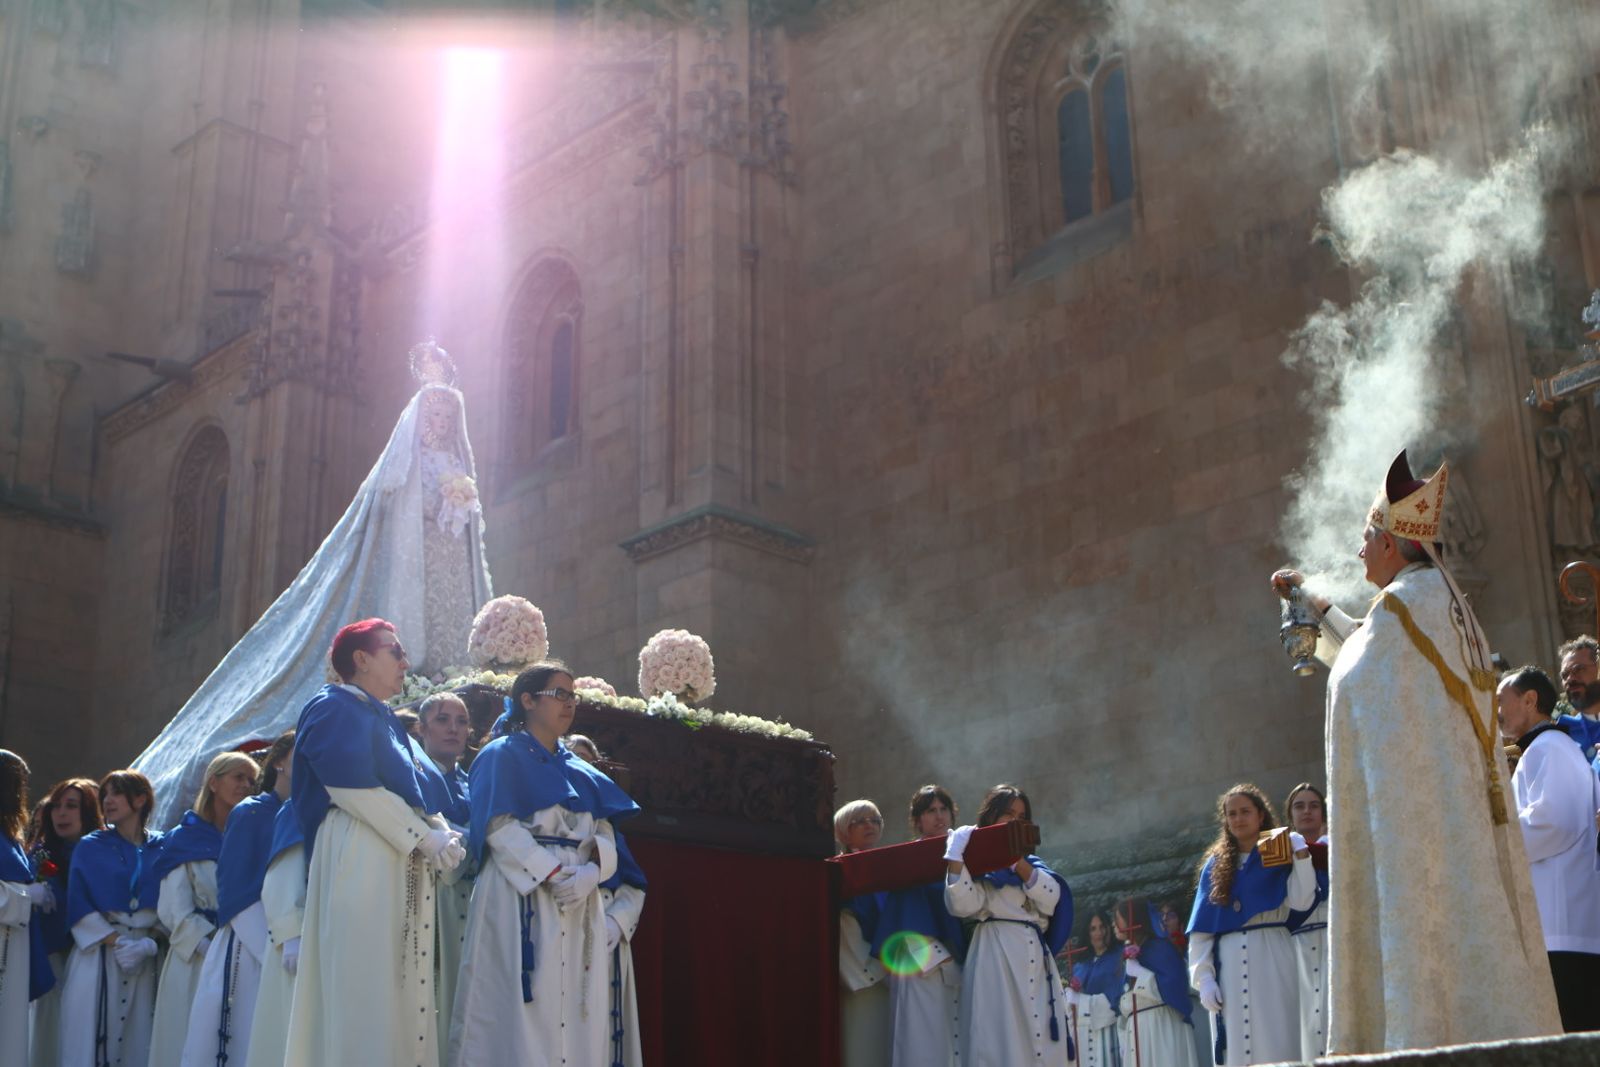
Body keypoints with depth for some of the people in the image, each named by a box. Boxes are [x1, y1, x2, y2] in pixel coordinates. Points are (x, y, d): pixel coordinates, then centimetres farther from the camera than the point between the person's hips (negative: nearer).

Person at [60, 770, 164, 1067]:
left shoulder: (162, 850, 10)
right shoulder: (89, 847, 8)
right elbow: (78, 904, -1)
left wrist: (150, 942, -12)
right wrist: (115, 941, -11)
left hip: (145, 957, 1)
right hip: (96, 951, -1)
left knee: (137, 1042, -2)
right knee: (89, 1038, -6)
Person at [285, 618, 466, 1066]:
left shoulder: (389, 723, 26)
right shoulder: (334, 710, -1)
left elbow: (422, 792, 21)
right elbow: (353, 786, -15)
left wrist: (443, 834, -1)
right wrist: (424, 838, -13)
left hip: (407, 865, 9)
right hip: (361, 859, -9)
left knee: (406, 986, 3)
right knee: (366, 986, -11)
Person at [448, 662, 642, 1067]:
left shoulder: (581, 772, 22)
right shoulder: (501, 756, 5)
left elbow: (605, 834, 11)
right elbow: (499, 827, -8)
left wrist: (591, 871, -11)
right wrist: (552, 873, -18)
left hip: (579, 903, 6)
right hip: (521, 898, -5)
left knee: (577, 1016, 0)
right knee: (522, 1012, -10)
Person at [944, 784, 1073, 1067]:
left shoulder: (1031, 861, 21)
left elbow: (1050, 899, 2)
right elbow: (963, 905, -13)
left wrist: (1016, 859, -7)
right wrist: (956, 853, -16)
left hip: (1036, 956, 5)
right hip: (996, 957, -5)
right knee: (1000, 1039, -10)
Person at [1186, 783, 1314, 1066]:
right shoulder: (1215, 865, 15)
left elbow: (1302, 901, -8)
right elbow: (1200, 929, 8)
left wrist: (1301, 854, -12)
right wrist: (1203, 977, -2)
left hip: (1273, 961, -2)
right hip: (1229, 965, 2)